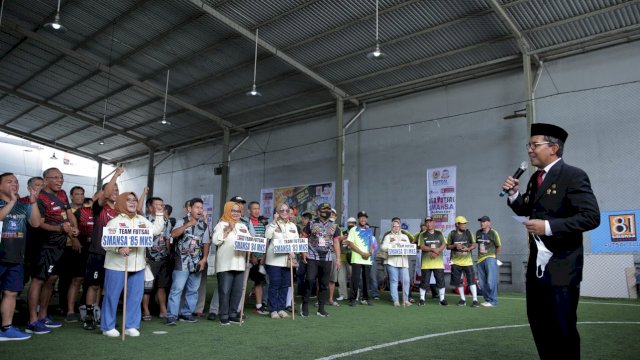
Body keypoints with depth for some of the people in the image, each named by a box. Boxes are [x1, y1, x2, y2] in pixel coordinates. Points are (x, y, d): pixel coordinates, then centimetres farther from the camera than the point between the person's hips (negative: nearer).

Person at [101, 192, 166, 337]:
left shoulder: (142, 220, 12)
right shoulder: (114, 222, -6)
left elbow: (156, 230, 13)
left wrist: (159, 214, 11)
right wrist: (118, 248, -31)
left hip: (138, 265, 5)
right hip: (117, 265, -5)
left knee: (135, 297, 8)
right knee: (112, 296, 3)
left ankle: (131, 326, 18)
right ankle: (108, 327, 15)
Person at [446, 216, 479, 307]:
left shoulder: (468, 233, 1)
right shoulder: (452, 234, 0)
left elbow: (474, 244, 4)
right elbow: (448, 246, 5)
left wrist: (468, 249, -16)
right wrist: (455, 246, -14)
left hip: (467, 261, -1)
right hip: (456, 261, 1)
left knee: (471, 280, -9)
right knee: (458, 281, 7)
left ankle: (475, 300, -3)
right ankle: (462, 299, 21)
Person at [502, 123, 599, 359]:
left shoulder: (573, 176, -12)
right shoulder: (535, 179, 11)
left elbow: (591, 217, -19)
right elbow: (527, 210, 18)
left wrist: (548, 226, -24)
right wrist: (514, 194, 0)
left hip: (561, 266, -8)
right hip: (537, 264, 8)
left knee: (562, 328, 1)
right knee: (538, 322, 18)